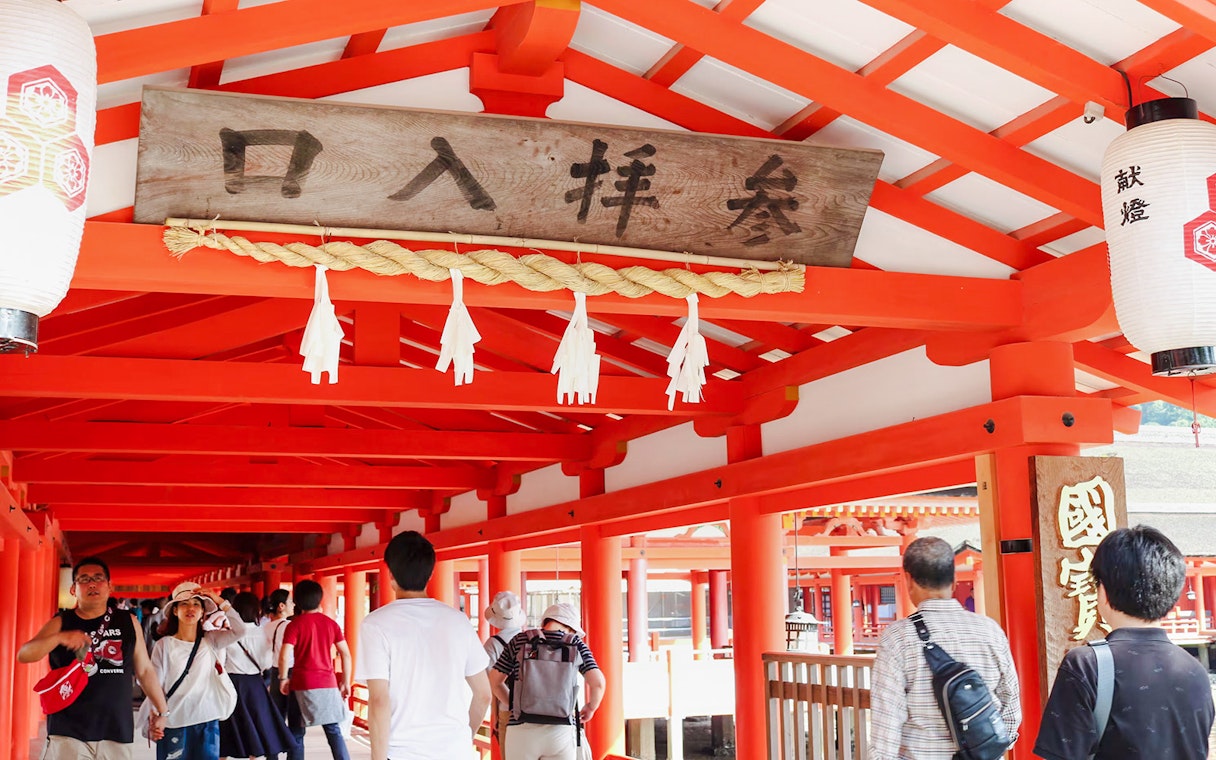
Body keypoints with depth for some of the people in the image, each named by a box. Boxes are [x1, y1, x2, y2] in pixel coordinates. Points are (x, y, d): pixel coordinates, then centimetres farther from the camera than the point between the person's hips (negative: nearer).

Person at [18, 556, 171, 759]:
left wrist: (162, 711, 15)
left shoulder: (128, 623, 8)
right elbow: (23, 655, -9)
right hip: (68, 731, -1)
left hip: (117, 730, 1)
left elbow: (144, 670, 14)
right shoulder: (60, 624, 5)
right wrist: (61, 638, -26)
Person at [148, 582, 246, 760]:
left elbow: (239, 630, -10)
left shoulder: (210, 640, 4)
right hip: (174, 724, -2)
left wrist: (220, 602, -11)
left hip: (208, 722, 2)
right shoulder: (164, 644, -4)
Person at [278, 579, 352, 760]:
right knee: (333, 730, 10)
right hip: (328, 684, 3)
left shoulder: (295, 624, -5)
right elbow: (346, 654, 4)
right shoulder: (331, 623, 6)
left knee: (296, 734, 7)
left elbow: (284, 656, -15)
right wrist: (346, 682, 10)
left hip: (303, 684, -3)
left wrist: (283, 679, -1)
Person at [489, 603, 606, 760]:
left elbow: (494, 680, 11)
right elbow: (597, 682, -5)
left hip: (522, 728, 1)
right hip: (561, 729, 0)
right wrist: (591, 707, 14)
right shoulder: (575, 644, 4)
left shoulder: (519, 641, 7)